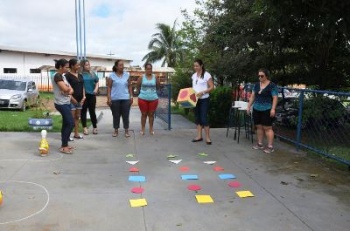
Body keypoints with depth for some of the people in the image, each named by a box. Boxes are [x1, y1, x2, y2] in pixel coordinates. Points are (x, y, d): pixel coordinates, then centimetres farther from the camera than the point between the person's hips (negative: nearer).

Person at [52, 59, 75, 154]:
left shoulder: (63, 76, 15)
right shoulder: (57, 76, -15)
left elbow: (71, 90, 10)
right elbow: (65, 89, -25)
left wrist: (68, 90, -12)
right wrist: (68, 87, -4)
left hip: (66, 103, 10)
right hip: (61, 104, -10)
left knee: (66, 124, 11)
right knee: (71, 123, -12)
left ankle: (64, 145, 19)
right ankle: (64, 146, -6)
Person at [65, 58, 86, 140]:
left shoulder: (80, 75, 13)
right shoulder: (67, 75, -9)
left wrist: (83, 96, 5)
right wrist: (71, 98, -17)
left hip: (80, 99, 7)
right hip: (72, 100, -7)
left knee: (77, 117, 11)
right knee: (71, 117, -5)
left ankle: (76, 134, 19)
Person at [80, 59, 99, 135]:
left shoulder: (92, 74, 9)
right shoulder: (80, 74, -4)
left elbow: (97, 82, 16)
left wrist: (96, 89, -1)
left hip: (92, 95, 3)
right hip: (83, 95, -3)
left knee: (92, 111, 7)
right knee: (83, 111, 5)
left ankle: (95, 127, 15)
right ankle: (84, 127, 14)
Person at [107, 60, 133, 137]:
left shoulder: (127, 75, 7)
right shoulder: (112, 75, 0)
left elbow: (129, 86, 10)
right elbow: (109, 87, -1)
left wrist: (131, 96, 2)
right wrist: (109, 98, -8)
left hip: (125, 98, 1)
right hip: (115, 99, -1)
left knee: (125, 115, 3)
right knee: (116, 115, 7)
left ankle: (126, 131, 13)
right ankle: (116, 130, 19)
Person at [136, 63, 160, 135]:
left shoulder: (155, 77, 0)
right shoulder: (142, 77, -3)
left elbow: (158, 86, 12)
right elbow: (138, 86, 8)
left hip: (153, 99, 1)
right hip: (143, 99, -1)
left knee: (151, 114, 8)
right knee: (144, 114, 7)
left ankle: (151, 129, 18)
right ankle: (142, 129, 16)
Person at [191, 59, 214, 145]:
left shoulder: (207, 75, -9)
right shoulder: (194, 75, 10)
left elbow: (211, 87, -11)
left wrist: (202, 92, -22)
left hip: (204, 99, -6)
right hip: (196, 99, 6)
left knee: (204, 118, -8)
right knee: (197, 117, 9)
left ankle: (207, 137, 1)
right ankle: (199, 136, 17)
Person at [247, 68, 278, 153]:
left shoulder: (272, 85, -8)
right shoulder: (257, 85, 11)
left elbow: (275, 98, -11)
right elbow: (253, 96, 15)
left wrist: (273, 109, -19)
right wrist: (249, 106, 11)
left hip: (267, 110, -6)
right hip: (256, 109, 6)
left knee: (267, 128, -4)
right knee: (259, 127, 11)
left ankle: (270, 146, 2)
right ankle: (260, 144, 22)